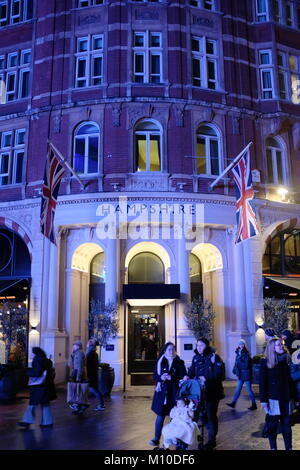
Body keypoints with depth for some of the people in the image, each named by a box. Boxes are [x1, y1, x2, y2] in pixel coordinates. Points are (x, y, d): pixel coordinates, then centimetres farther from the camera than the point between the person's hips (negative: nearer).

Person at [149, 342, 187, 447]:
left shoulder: (179, 362, 2)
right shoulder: (160, 362, 5)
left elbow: (183, 377, -3)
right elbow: (154, 375, 7)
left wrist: (171, 378, -16)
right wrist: (161, 377, -15)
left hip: (174, 392, -1)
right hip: (162, 392, 1)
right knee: (160, 415, 1)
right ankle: (156, 439, 8)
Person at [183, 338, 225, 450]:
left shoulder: (214, 357, -10)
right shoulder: (196, 358, 8)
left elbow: (219, 373, -17)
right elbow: (192, 370, 7)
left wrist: (207, 378, -25)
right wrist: (188, 376, -14)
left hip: (212, 391, -5)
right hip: (200, 390, 6)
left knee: (211, 415, 1)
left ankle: (212, 440, 16)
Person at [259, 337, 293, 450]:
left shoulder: (286, 359, 6)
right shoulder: (265, 362, -6)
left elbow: (290, 379, 7)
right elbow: (262, 382, -6)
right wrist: (263, 400, -10)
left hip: (285, 397, 3)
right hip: (273, 398, -3)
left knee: (286, 424, 6)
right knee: (272, 424, 5)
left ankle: (289, 447, 17)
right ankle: (273, 447, 17)